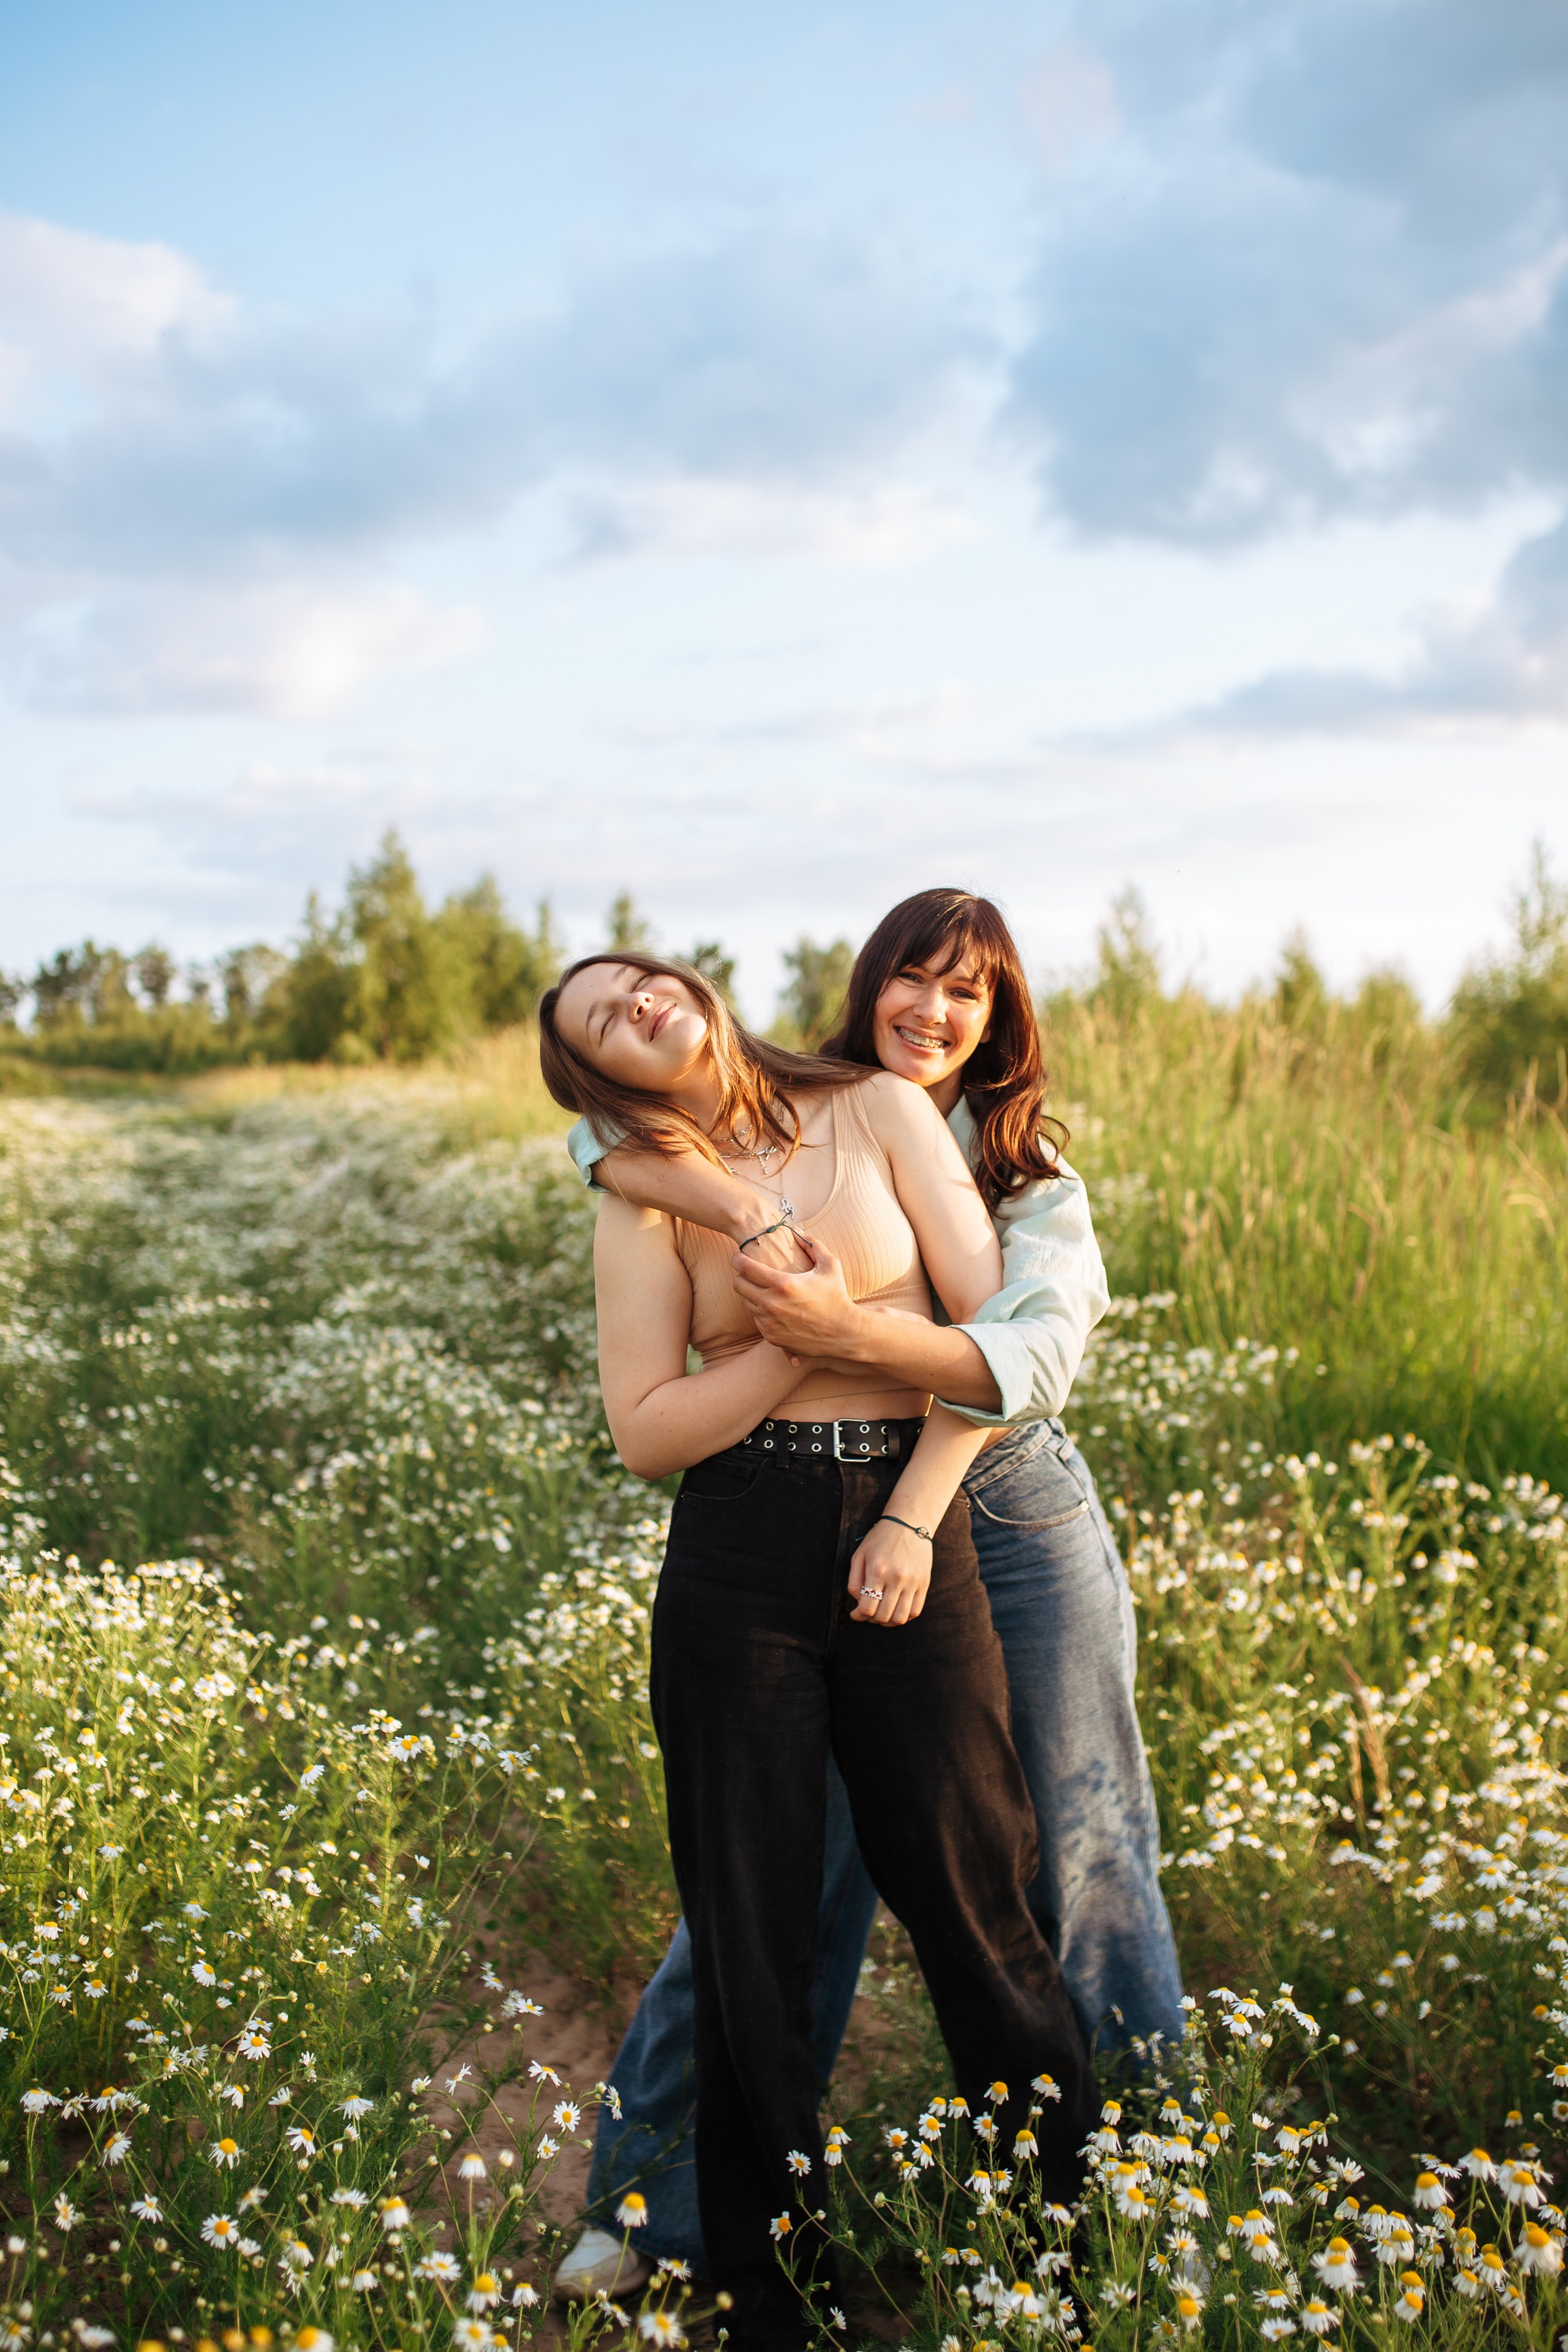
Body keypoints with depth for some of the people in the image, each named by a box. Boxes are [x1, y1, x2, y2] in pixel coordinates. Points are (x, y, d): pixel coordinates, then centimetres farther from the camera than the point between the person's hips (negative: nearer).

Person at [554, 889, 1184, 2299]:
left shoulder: (1030, 1171, -2)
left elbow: (1041, 1358, -20)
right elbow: (605, 1131, -16)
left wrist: (849, 1330, -35)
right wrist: (749, 1210, -34)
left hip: (1016, 1523, 0)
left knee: (1086, 1857, 10)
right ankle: (654, 2204, 22)